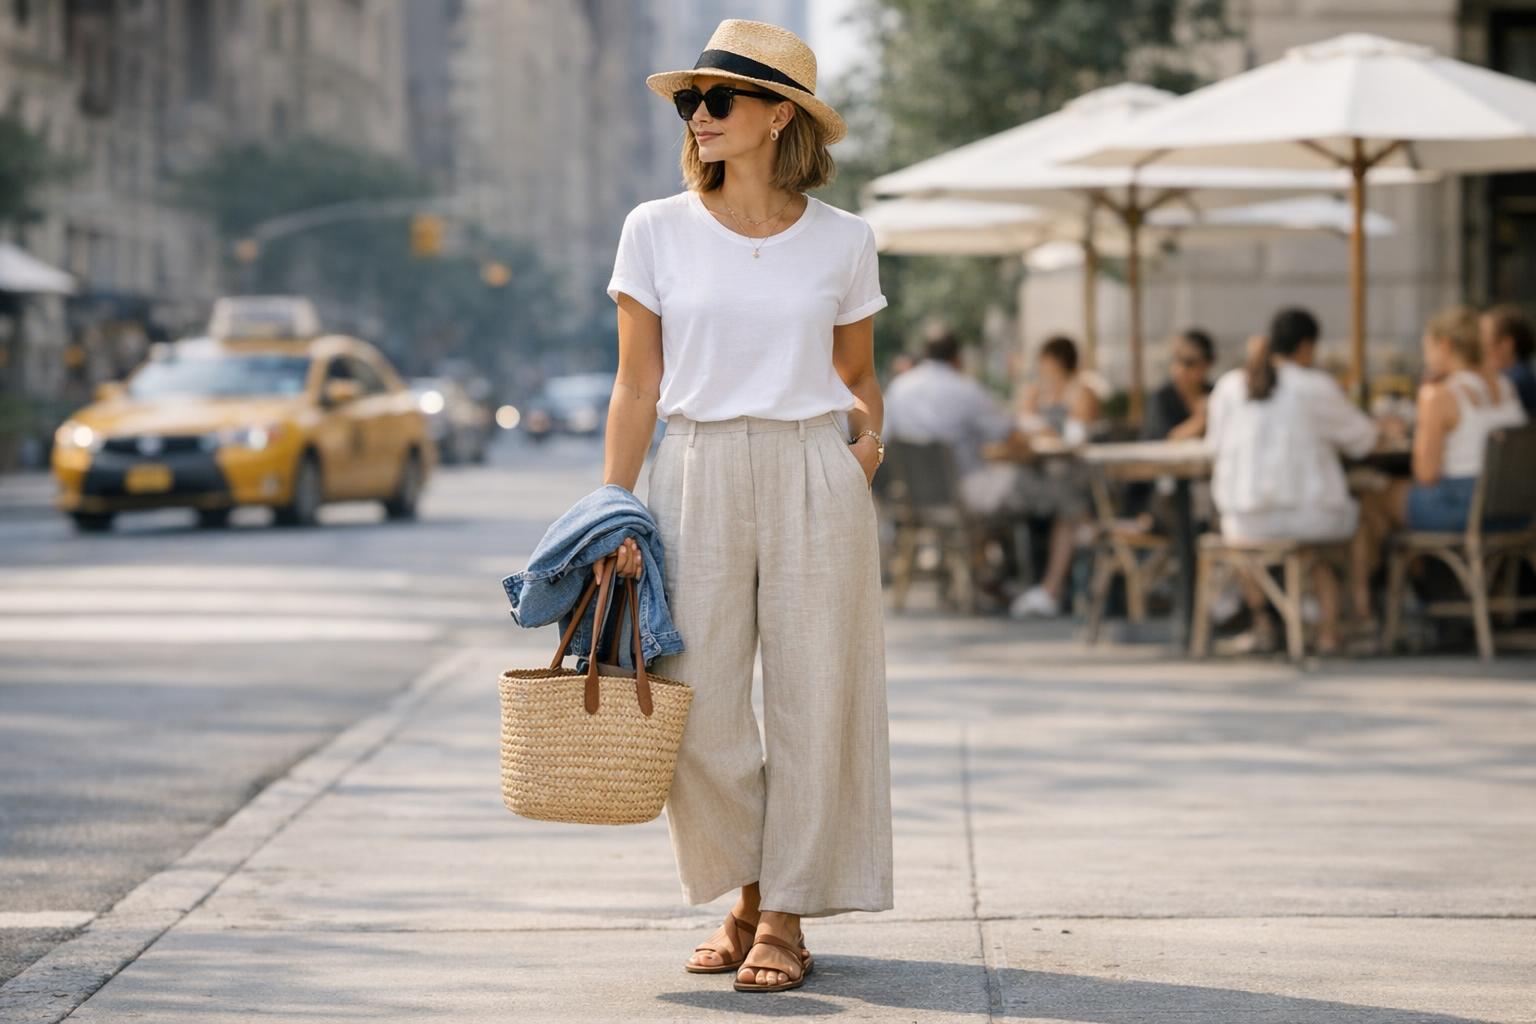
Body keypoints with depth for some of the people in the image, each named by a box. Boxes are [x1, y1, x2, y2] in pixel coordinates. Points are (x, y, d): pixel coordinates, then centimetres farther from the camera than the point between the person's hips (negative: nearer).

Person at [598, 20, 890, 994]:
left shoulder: (842, 241, 3)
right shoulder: (657, 231, 2)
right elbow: (638, 385, 4)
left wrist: (869, 430, -5)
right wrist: (614, 512, -3)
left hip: (814, 479, 0)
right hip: (697, 477, 0)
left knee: (812, 697, 0)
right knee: (699, 704, -1)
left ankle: (787, 917, 12)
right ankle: (746, 897, 20)